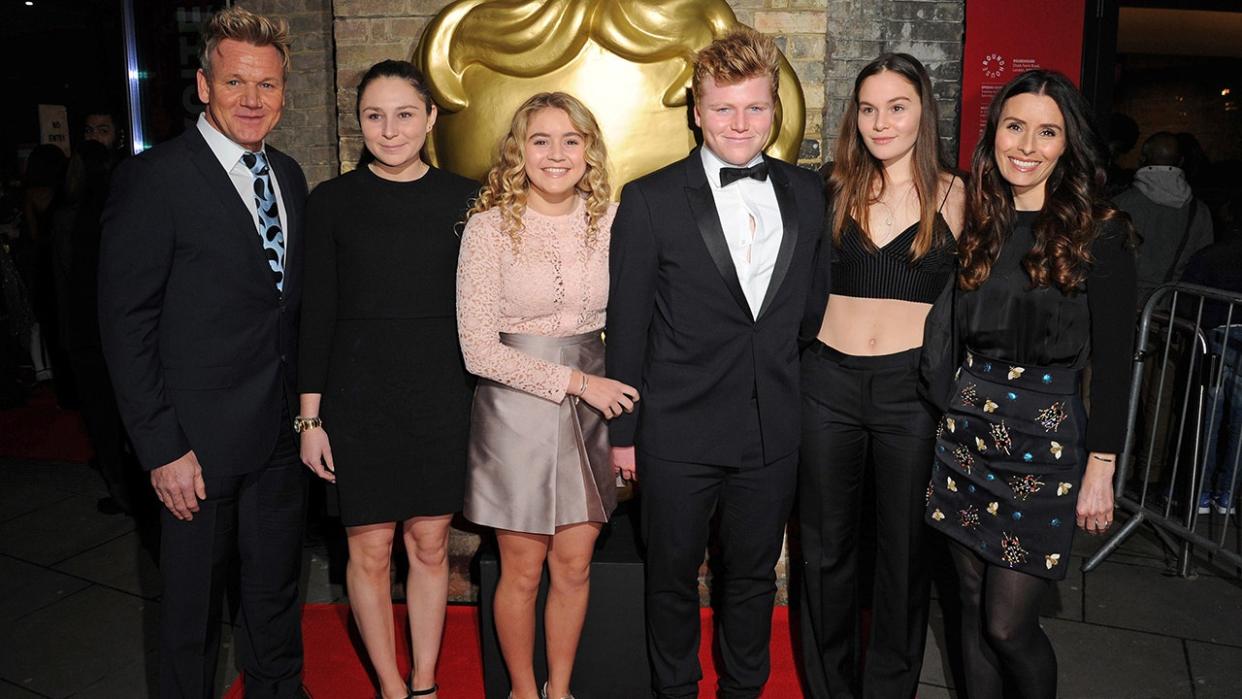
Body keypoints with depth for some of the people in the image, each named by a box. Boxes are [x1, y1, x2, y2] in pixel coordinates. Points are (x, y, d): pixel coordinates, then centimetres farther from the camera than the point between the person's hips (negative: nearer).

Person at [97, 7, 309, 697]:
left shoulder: (290, 176, 8)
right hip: (202, 437, -5)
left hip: (283, 432, 6)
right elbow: (127, 323, -13)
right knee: (194, 600, 12)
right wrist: (162, 448, -16)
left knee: (277, 588, 20)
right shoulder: (153, 179, -12)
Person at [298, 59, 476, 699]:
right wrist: (311, 418, -3)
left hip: (443, 398, 1)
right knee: (369, 551, 7)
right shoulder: (332, 202, -1)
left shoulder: (463, 198, 1)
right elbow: (316, 312, 0)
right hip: (359, 398, -1)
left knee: (430, 544, 10)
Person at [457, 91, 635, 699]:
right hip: (515, 405, -3)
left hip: (591, 403, 3)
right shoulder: (489, 227, -10)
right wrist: (576, 381, -15)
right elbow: (478, 350, -12)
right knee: (522, 571, 9)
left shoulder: (610, 219, 0)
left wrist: (629, 412, -1)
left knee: (574, 566, 11)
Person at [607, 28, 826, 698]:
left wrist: (807, 402, 8)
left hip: (774, 434, 3)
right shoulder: (649, 200, -7)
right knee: (672, 577, 14)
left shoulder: (806, 193, 4)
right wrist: (623, 432, -4)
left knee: (753, 575, 19)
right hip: (678, 434, -3)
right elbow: (627, 325, -5)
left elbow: (809, 306, 11)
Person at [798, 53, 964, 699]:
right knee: (826, 544, 13)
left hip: (911, 386, -1)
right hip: (829, 381, 2)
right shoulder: (835, 191, 5)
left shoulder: (953, 196, 1)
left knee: (904, 548, 11)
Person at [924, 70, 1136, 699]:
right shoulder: (977, 224, 7)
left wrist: (1101, 469, -9)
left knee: (1008, 625, -1)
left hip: (1046, 440, -4)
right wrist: (949, 413, 7)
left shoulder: (1099, 232, -7)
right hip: (967, 428, 5)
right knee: (974, 611, 13)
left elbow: (1113, 359, -7)